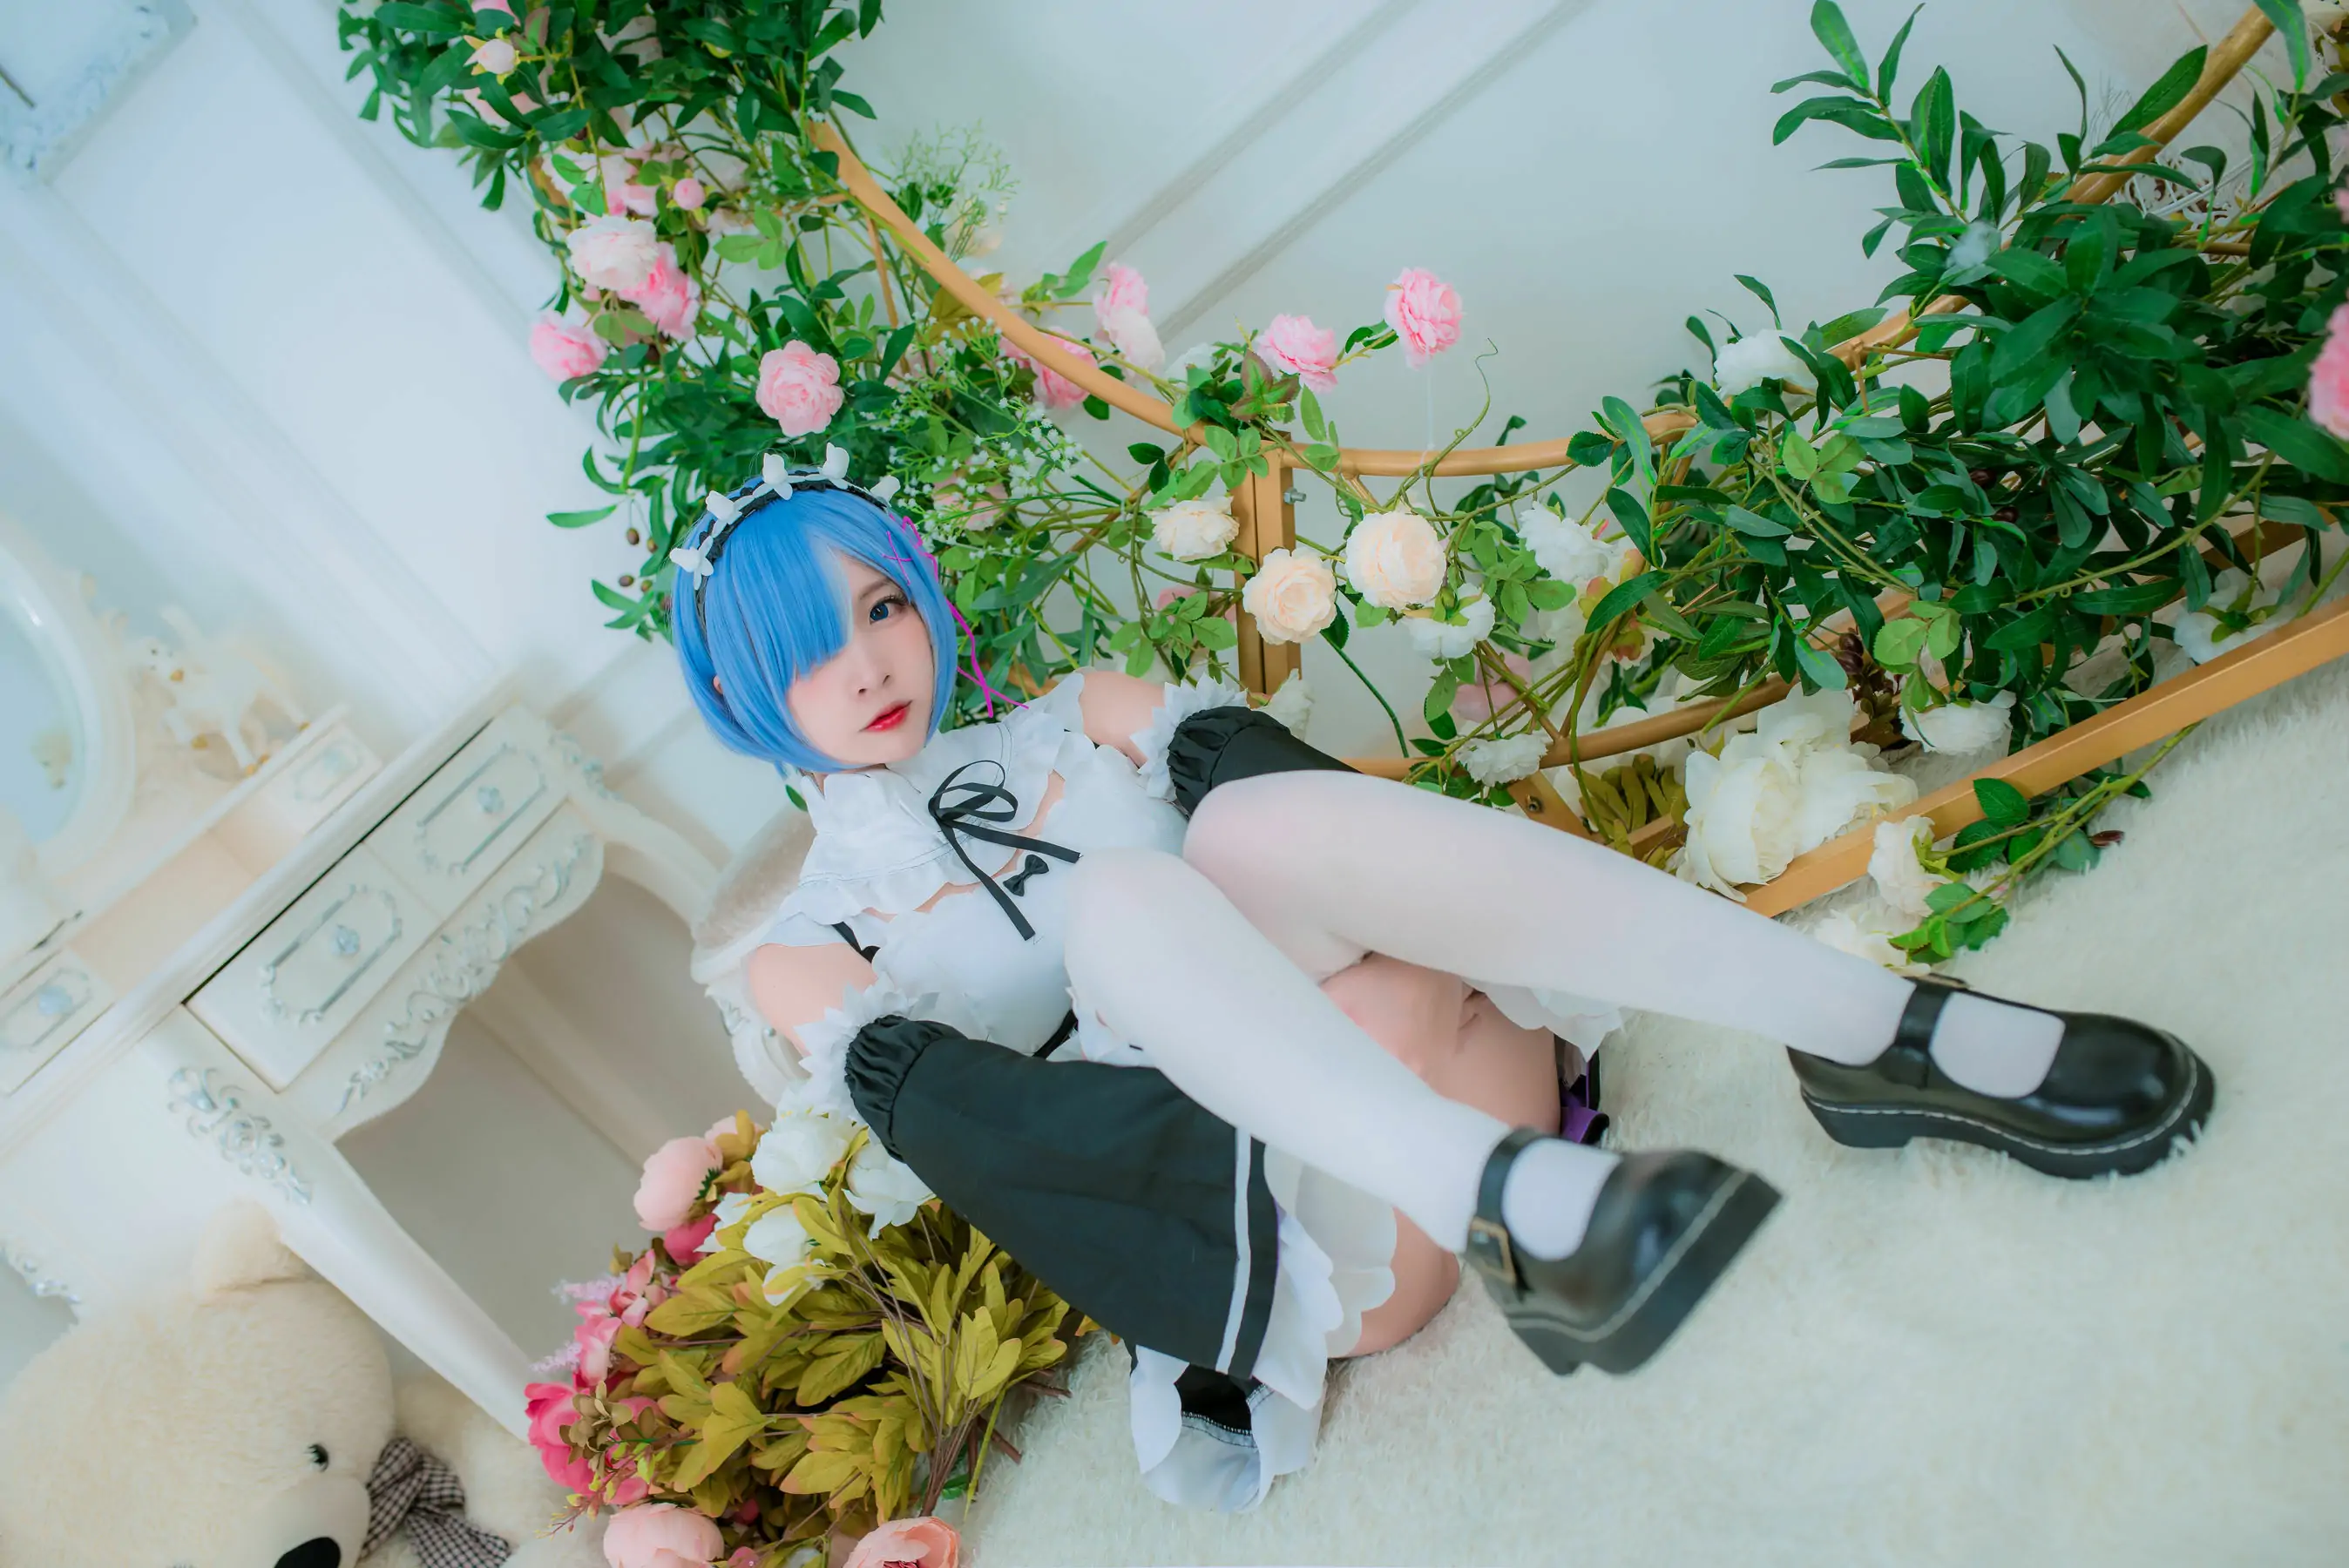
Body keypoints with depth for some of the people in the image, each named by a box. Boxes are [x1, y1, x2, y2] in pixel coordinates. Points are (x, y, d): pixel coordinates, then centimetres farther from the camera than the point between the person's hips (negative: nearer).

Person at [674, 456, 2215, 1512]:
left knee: (1257, 814, -27)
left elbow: (1237, 743, 3)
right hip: (1252, 1197, -2)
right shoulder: (810, 952, 11)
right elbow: (933, 1100, -6)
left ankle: (1889, 1038, -32)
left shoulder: (1076, 717, 20)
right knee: (1123, 890, -27)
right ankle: (1516, 1211, -46)